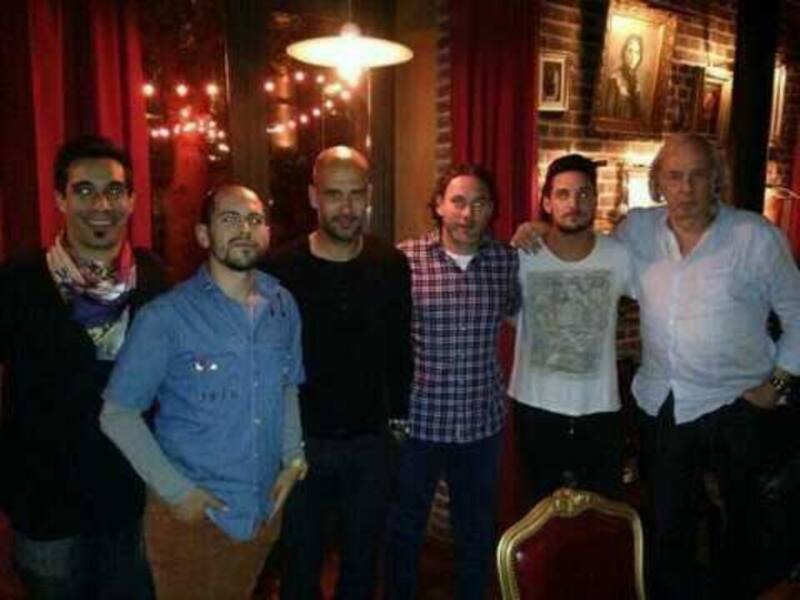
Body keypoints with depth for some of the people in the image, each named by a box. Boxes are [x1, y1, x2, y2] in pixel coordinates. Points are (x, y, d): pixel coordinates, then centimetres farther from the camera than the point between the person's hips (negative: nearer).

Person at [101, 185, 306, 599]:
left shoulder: (283, 306, 0)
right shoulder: (165, 317, -16)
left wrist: (293, 457, 1)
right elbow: (117, 415, -12)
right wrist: (176, 490, -14)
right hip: (190, 512, -4)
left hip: (265, 507, 5)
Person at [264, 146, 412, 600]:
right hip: (301, 440, -1)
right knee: (301, 562, 16)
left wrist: (397, 413, 5)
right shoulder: (282, 268, -11)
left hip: (370, 441, 2)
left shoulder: (392, 265, -4)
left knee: (363, 559, 18)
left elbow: (399, 350, 5)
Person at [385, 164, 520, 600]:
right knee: (404, 529, 17)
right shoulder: (404, 258, -10)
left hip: (482, 421, 2)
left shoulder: (507, 260, -1)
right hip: (416, 420, -2)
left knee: (477, 531, 20)